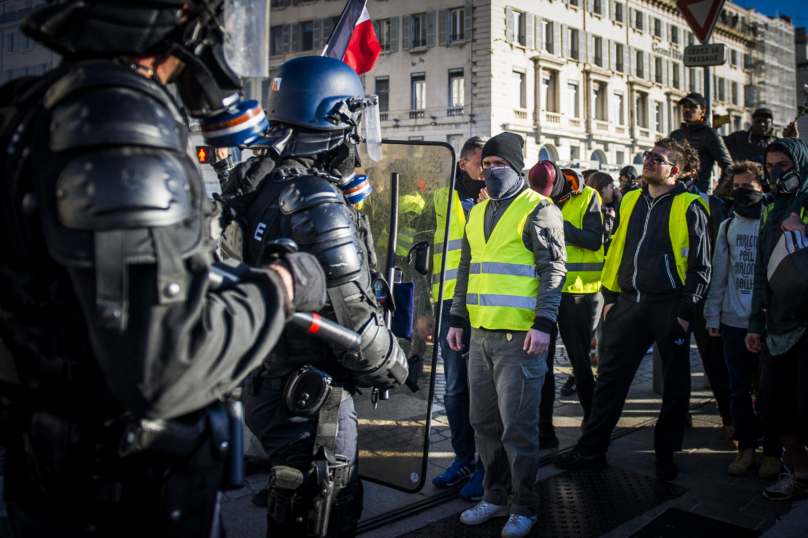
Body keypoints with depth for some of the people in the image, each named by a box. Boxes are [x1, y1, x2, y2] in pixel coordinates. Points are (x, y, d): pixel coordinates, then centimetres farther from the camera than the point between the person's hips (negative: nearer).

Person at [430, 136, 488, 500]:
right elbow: (429, 254, 11)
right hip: (451, 305, 3)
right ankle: (464, 459, 26)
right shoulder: (441, 201, 10)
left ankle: (487, 466, 14)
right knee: (455, 388, 10)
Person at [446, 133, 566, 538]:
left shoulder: (538, 210, -4)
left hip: (520, 336, -7)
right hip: (481, 335, 7)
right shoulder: (478, 213, 17)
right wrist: (457, 318, 17)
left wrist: (543, 324, -18)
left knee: (517, 427, -1)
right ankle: (495, 497, 28)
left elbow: (553, 270, -9)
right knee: (485, 424, 13)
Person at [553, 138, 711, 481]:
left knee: (675, 383, 7)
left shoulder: (689, 208, -3)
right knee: (610, 376, 4)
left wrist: (686, 311, -10)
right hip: (628, 304, 5)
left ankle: (665, 453, 22)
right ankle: (591, 450, 11)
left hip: (669, 307, -4)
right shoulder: (631, 201, 13)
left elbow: (700, 266, -4)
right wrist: (610, 296, 11)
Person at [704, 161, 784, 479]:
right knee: (739, 389, 7)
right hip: (733, 320, 4)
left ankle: (773, 451, 15)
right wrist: (712, 315, 10)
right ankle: (746, 447, 19)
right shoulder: (728, 226, 12)